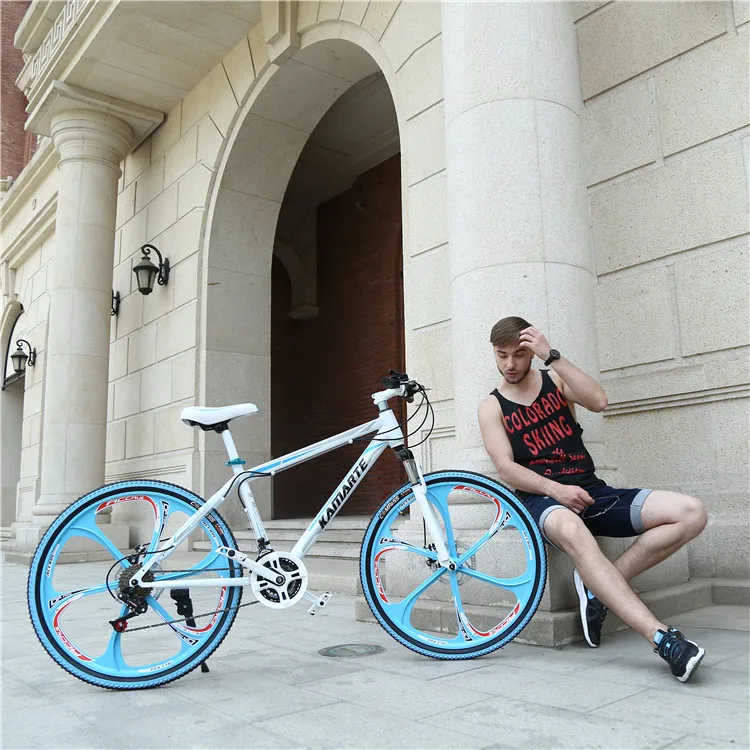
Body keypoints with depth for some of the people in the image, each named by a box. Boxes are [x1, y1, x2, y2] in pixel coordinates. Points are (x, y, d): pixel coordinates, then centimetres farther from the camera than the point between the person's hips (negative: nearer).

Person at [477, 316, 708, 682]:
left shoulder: (554, 379, 15)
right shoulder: (492, 406, 8)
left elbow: (598, 401, -7)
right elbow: (506, 468, -4)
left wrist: (552, 356, -11)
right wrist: (555, 489, -20)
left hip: (591, 491, 4)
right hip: (541, 498, -4)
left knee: (692, 513, -16)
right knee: (573, 532, -42)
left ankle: (600, 586, -18)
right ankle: (661, 636, -43)